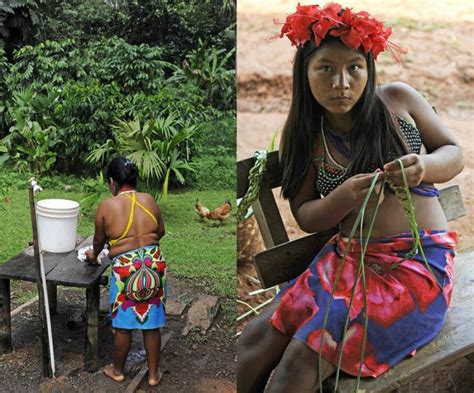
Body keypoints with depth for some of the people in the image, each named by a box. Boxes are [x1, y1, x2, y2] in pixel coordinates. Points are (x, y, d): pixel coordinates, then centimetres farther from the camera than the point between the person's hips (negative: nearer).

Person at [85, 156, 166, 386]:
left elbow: (99, 239, 9)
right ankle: (153, 374, 26)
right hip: (154, 265, 3)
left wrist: (94, 255, 30)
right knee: (152, 323, 14)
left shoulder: (106, 207, -6)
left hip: (125, 269, -3)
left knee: (123, 325, 15)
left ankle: (117, 371, 34)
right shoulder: (148, 200, 1)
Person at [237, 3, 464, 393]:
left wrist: (424, 167, -16)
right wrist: (347, 196, -18)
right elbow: (305, 216, 4)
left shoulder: (398, 99, -1)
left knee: (304, 357, -18)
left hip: (419, 262, -3)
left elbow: (455, 154, 8)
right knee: (254, 343, -13)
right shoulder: (303, 135, 3)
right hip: (346, 258, 3)